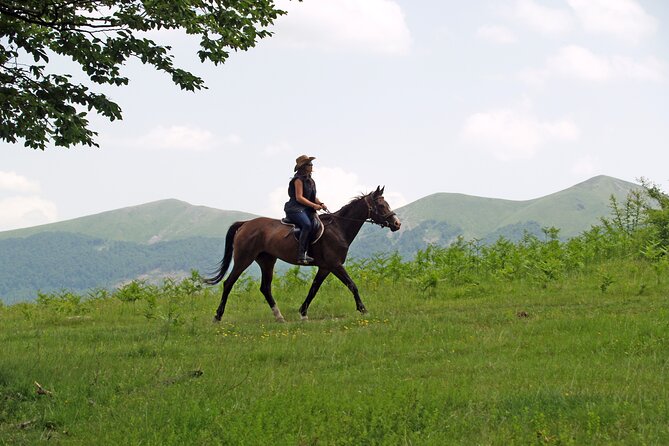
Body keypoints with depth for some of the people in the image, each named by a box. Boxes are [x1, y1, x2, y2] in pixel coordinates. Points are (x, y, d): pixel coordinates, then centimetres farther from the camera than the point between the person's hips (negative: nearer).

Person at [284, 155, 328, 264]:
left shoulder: (309, 180, 19)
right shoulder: (299, 180, -8)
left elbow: (313, 197, 23)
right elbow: (299, 197, -15)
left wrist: (321, 204, 4)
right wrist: (314, 205, -18)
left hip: (307, 210, 10)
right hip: (295, 209, -10)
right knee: (307, 225, -33)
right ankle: (301, 255, -37)